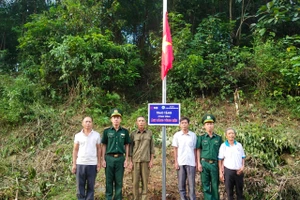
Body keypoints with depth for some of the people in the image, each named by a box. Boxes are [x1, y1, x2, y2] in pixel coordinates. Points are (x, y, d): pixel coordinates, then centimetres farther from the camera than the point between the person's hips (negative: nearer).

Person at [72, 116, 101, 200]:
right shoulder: (78, 135, 5)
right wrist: (74, 164, 3)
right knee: (80, 185, 5)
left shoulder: (96, 135, 3)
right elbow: (75, 150, 7)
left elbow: (99, 149, 6)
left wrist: (99, 162, 1)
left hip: (92, 164, 0)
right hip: (80, 163, 1)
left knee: (91, 186, 6)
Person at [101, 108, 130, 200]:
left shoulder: (125, 131, 5)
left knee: (119, 181, 7)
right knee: (109, 180, 6)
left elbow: (127, 146, 8)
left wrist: (126, 159, 3)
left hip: (120, 158, 1)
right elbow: (104, 146, 6)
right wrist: (103, 160, 1)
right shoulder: (106, 131, 4)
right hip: (109, 158, 0)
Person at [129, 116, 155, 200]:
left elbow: (152, 147, 7)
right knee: (135, 181, 2)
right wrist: (130, 161, 0)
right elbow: (130, 148, 5)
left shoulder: (149, 133, 6)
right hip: (135, 161, 0)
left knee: (145, 181, 3)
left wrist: (151, 160, 1)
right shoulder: (133, 134, 4)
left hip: (146, 161, 0)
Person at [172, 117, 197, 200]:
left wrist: (196, 162, 1)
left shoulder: (193, 135, 2)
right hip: (180, 163, 1)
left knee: (191, 184, 3)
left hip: (191, 163, 0)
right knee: (181, 184, 6)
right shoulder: (177, 135, 3)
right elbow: (175, 149, 5)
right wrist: (176, 162, -1)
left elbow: (195, 149, 5)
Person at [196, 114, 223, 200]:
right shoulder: (201, 137, 5)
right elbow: (198, 151, 4)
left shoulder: (218, 138, 8)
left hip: (215, 164, 1)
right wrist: (199, 163, -3)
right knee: (206, 185, 4)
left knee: (215, 185, 7)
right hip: (204, 163, -1)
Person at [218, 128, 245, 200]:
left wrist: (243, 166, -5)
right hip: (228, 171, -2)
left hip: (239, 171, 3)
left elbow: (243, 158, 11)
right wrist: (220, 172, -5)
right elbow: (220, 160, -2)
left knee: (239, 190, 10)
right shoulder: (223, 146, -3)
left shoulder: (239, 145, 6)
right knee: (229, 191, 6)